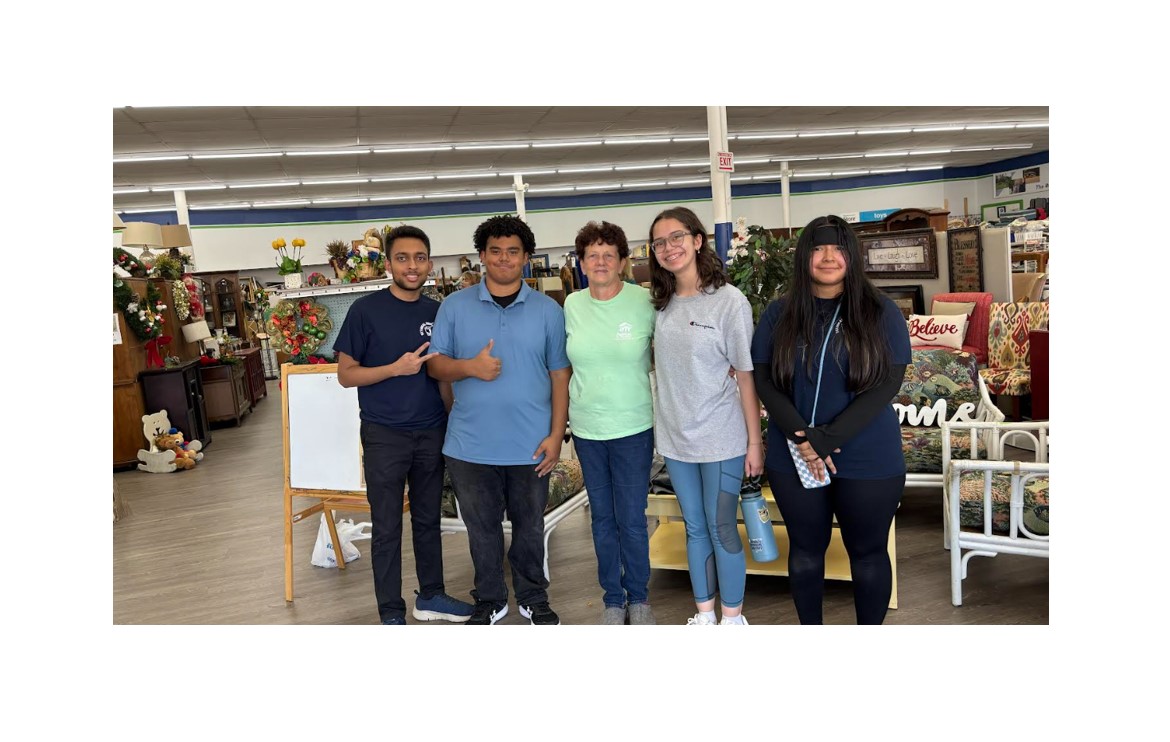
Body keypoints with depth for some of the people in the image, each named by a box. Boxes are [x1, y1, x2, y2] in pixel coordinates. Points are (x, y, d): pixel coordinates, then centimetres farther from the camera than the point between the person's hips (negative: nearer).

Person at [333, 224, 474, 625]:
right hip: (384, 435, -4)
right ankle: (392, 613, 18)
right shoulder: (366, 310, -9)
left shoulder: (436, 312, 4)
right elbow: (346, 374, -8)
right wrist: (396, 368, -22)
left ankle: (431, 595, 32)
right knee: (387, 528, 5)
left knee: (428, 520, 16)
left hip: (432, 433, 4)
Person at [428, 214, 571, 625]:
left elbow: (560, 375, 1)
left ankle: (533, 599, 33)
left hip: (530, 445, 0)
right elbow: (435, 364, 1)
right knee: (481, 527, 14)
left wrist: (556, 434, -5)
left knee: (530, 526, 14)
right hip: (470, 445, 1)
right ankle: (489, 600, 33)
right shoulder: (455, 306, 1)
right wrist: (469, 367, -20)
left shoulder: (548, 310, 1)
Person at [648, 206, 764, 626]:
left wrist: (755, 441, -9)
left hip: (721, 440, -5)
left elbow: (746, 376, -10)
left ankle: (732, 617, 24)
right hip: (675, 438, 5)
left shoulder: (729, 301, -11)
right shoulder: (661, 304, 4)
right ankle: (704, 614, 30)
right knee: (695, 529, 15)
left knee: (721, 529, 6)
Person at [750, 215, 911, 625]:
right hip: (793, 459, 2)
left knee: (867, 550, 11)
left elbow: (887, 384, -10)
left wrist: (827, 439, -18)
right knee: (806, 547, 15)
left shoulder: (881, 312, -4)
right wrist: (802, 437, -16)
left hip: (868, 460, -2)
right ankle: (809, 627, 35)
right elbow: (764, 379, -2)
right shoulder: (779, 313, 1)